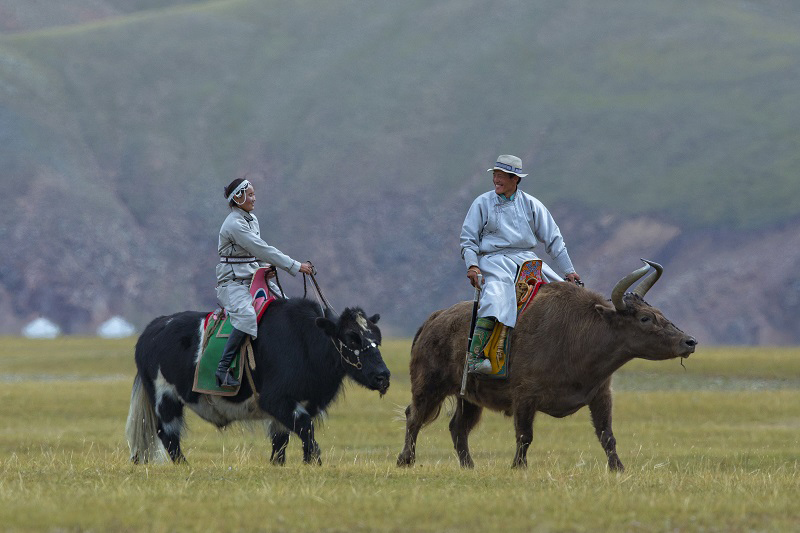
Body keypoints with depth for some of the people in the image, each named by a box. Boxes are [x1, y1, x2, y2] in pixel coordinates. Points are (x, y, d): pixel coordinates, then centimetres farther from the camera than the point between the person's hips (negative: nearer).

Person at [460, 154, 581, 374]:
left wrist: (568, 270, 9)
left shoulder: (531, 204, 12)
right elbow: (468, 239, 6)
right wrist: (472, 265, -12)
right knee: (496, 296, -33)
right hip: (494, 260, -4)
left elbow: (553, 239, 14)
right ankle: (474, 357, -39)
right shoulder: (482, 203, 6)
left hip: (526, 258, 4)